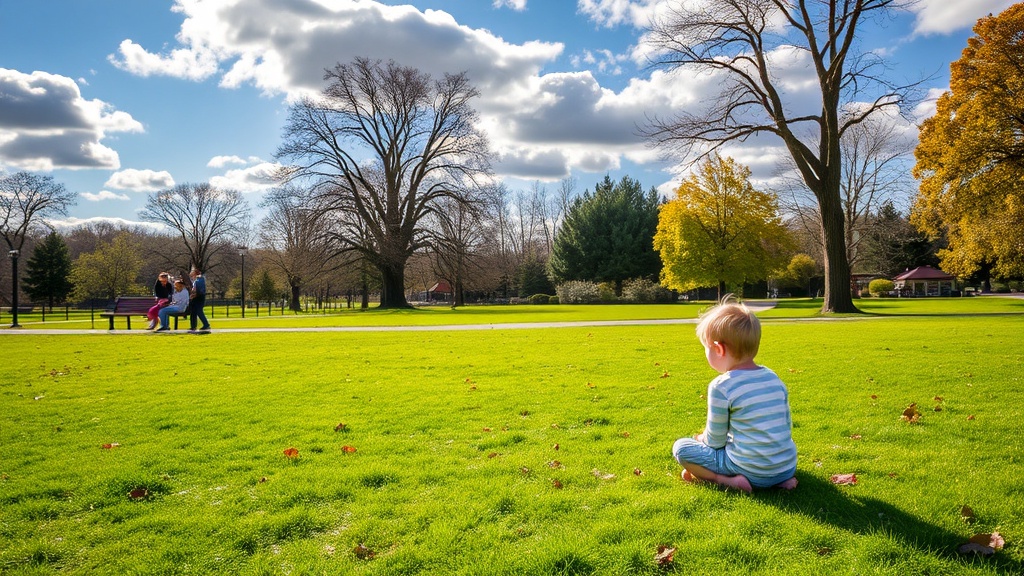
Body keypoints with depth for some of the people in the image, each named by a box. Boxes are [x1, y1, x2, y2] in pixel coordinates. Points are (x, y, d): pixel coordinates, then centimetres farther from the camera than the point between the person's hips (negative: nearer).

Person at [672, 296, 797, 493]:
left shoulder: (721, 387, -15)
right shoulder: (773, 378, 4)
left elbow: (715, 441, -6)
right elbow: (787, 427, 13)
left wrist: (703, 438, 18)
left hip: (750, 471, -6)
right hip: (788, 467, 6)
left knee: (680, 447, 3)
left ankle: (726, 480, -11)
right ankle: (779, 479, 13)